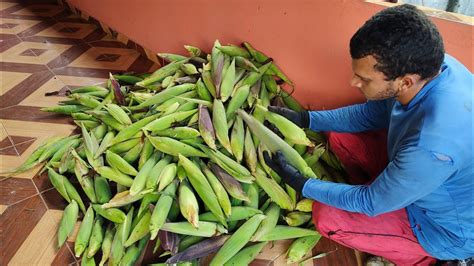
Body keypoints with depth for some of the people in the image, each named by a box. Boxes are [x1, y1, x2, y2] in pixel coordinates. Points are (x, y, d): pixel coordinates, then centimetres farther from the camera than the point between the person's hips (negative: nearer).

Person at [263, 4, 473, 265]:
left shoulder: (431, 147, -43)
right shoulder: (427, 65, -20)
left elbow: (371, 203, -25)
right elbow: (373, 114, -1)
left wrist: (299, 183, -18)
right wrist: (303, 118, -6)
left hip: (445, 228, -7)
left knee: (325, 216, -14)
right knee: (340, 136, -1)